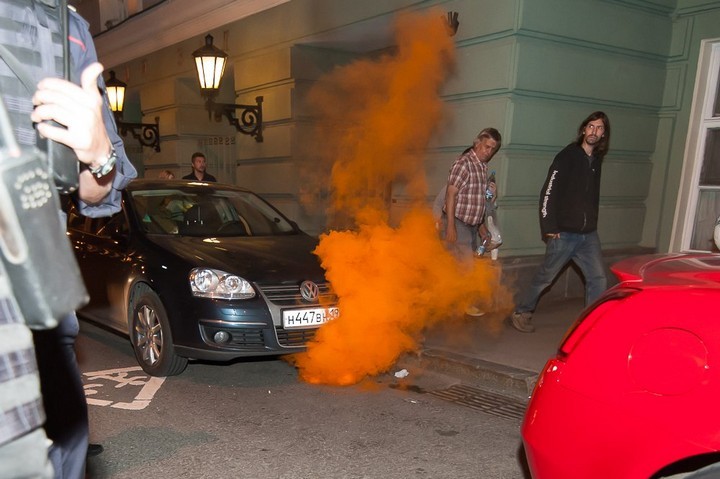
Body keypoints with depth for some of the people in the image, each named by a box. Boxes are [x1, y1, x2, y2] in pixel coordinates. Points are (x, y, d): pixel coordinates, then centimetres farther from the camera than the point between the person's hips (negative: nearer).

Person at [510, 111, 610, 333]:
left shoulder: (596, 160, 11)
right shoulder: (567, 156, -8)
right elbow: (549, 192, -13)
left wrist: (592, 224, 15)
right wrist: (549, 228, -17)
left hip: (589, 235, 6)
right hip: (564, 233, -6)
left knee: (598, 279, -1)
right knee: (545, 277, 4)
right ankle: (520, 313, 21)